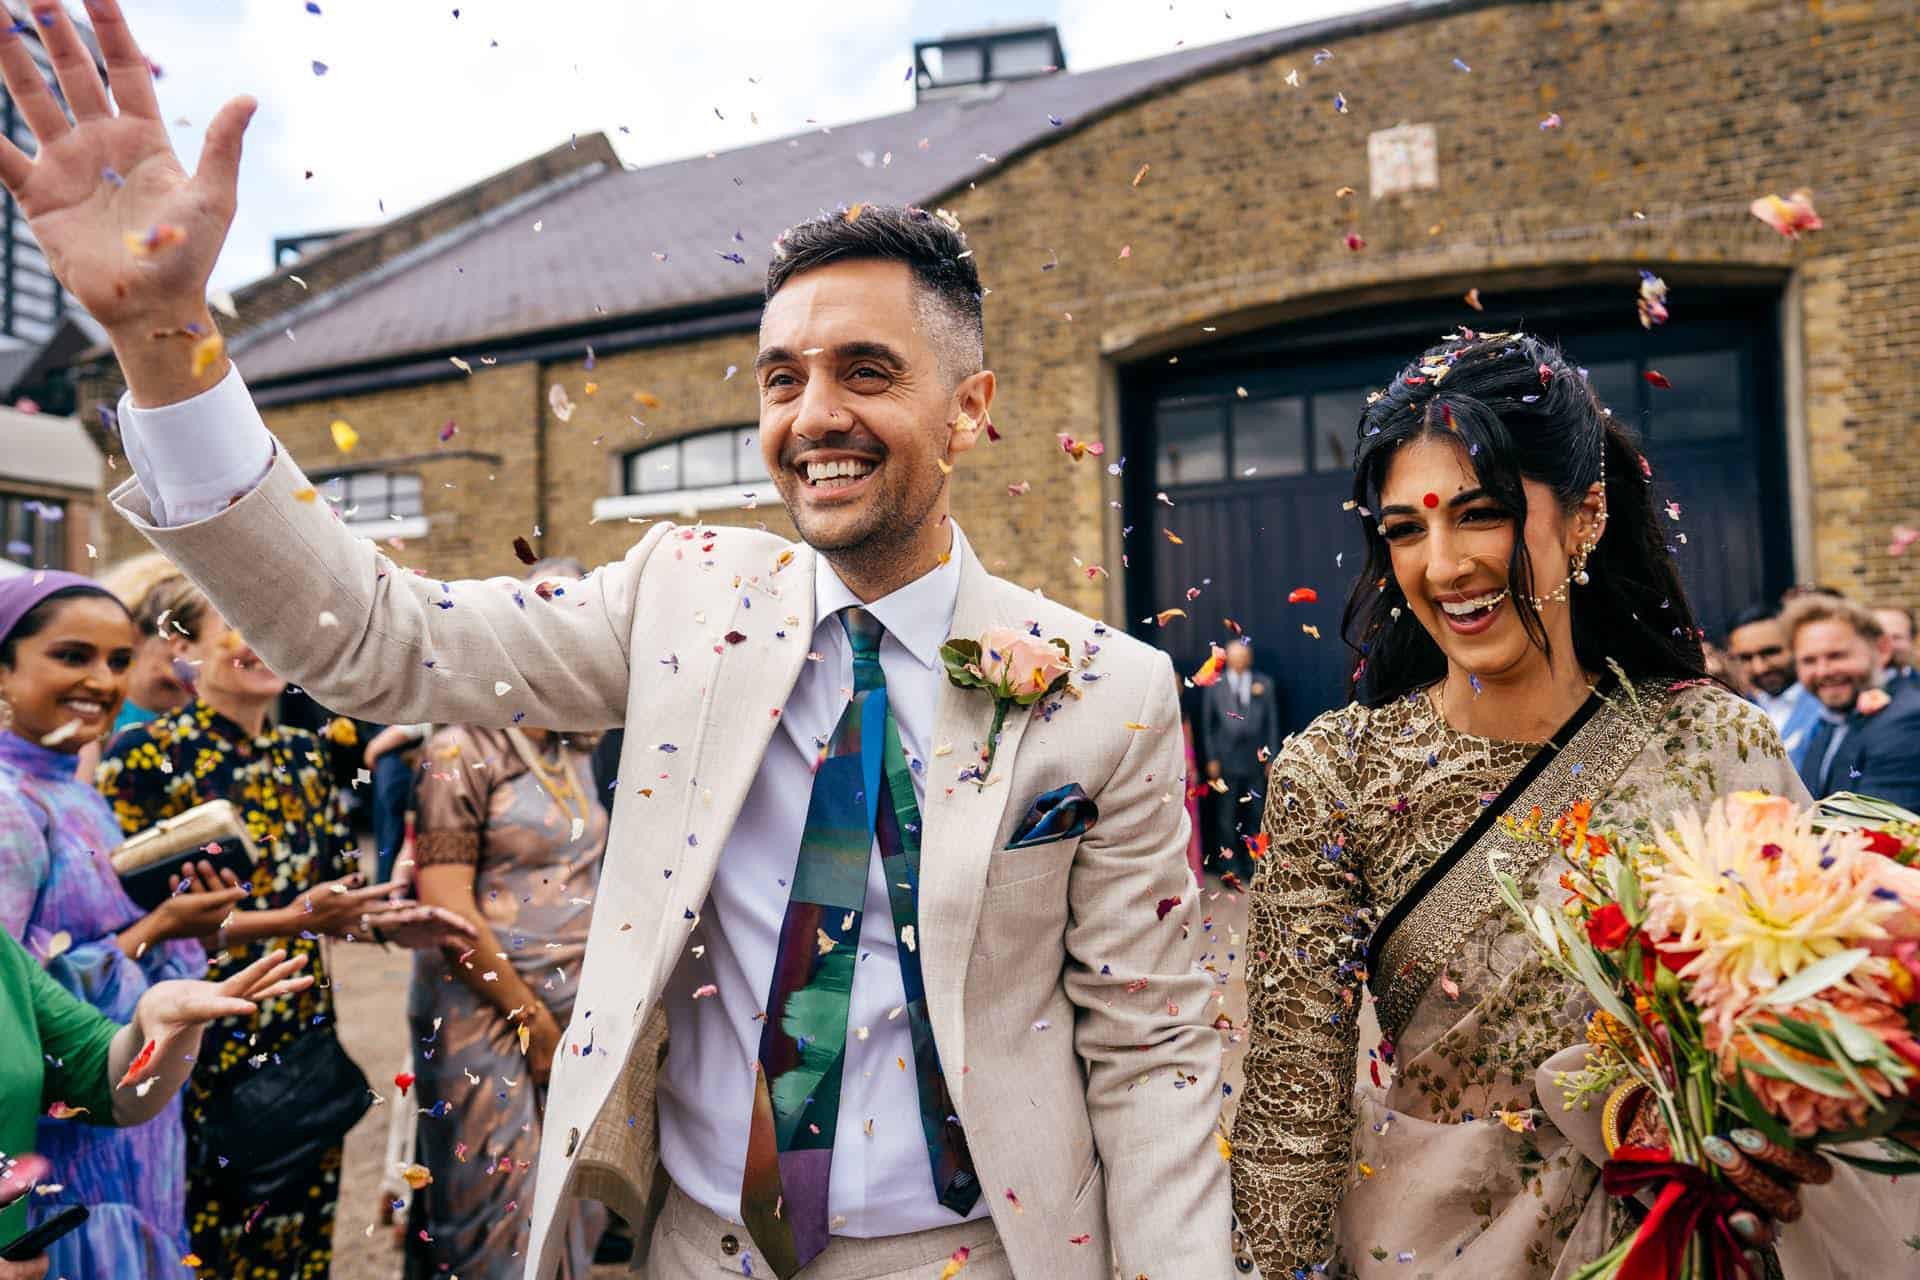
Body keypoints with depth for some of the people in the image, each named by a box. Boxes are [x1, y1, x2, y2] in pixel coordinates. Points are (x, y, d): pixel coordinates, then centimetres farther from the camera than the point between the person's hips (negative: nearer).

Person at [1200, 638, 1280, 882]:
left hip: (1256, 761, 1)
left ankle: (1252, 868, 16)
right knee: (1226, 818, 0)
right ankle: (1230, 870, 9)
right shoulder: (1214, 685, 3)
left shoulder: (1264, 684, 7)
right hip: (1226, 761, -1)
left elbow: (1272, 722, 8)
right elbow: (1207, 724, 5)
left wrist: (1271, 758, 4)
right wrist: (1212, 759, -1)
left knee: (1254, 816, 6)